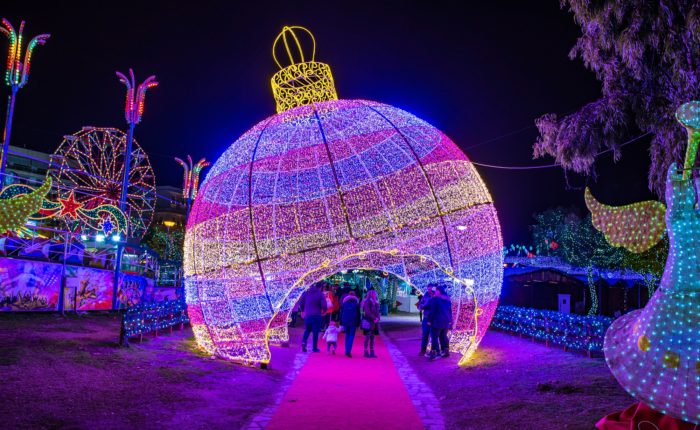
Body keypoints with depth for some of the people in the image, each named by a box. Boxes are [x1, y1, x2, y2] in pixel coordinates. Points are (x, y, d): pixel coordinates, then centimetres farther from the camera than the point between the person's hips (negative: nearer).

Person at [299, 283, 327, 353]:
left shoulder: (306, 293, 4)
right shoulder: (320, 294, -5)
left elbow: (300, 303, 3)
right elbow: (324, 305, -14)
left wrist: (303, 310, 19)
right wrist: (324, 311, 6)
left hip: (307, 315, 3)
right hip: (317, 315, -3)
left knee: (307, 330, 17)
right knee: (315, 331, 5)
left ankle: (304, 342, -7)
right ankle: (315, 348, 7)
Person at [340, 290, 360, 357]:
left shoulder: (344, 303, 7)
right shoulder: (356, 303, 3)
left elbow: (341, 313, 7)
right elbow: (358, 314, 1)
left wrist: (341, 323, 9)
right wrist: (358, 323, 4)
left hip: (345, 322, 2)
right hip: (353, 322, -2)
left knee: (347, 335, 16)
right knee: (351, 335, 0)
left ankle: (347, 350, 14)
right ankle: (348, 351, -13)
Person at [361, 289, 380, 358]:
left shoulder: (375, 302, 14)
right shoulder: (367, 301, -10)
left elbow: (377, 311, 13)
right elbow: (367, 312, -17)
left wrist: (377, 318, -5)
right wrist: (374, 318, -16)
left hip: (374, 322, 8)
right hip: (368, 322, -8)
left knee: (372, 337, 9)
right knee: (368, 337, -4)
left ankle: (372, 352, 14)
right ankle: (366, 352, 2)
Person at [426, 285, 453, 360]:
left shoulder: (435, 299, -11)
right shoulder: (447, 299, 13)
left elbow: (432, 311, -13)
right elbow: (450, 311, 18)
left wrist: (429, 320, -6)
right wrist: (450, 321, 23)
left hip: (437, 321, -7)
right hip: (446, 321, 7)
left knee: (435, 337, -5)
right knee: (443, 336, 16)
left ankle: (434, 353, -11)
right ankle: (445, 351, 18)